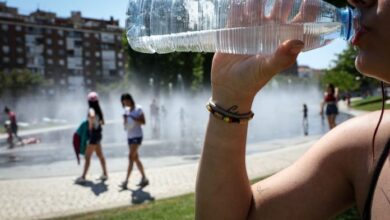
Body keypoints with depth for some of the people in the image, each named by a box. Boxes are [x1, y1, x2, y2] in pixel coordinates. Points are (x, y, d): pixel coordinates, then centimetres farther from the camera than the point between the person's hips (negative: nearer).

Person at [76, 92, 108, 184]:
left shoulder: (91, 110, -18)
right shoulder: (98, 110, 7)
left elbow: (92, 116, -43)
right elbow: (102, 122, 18)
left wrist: (90, 125, -28)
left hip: (93, 135, -9)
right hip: (98, 134, 9)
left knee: (87, 157, -2)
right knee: (100, 155, 18)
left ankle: (83, 177, 3)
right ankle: (105, 174, 26)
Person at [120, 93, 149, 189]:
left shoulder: (138, 109, -7)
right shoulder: (126, 110, 12)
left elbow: (143, 122, -12)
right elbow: (125, 124, 16)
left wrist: (133, 118, -22)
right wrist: (125, 120, -6)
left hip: (137, 136, -8)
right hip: (130, 136, 8)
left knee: (131, 157, -14)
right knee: (136, 158, 9)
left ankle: (126, 181, -15)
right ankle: (144, 178, 18)